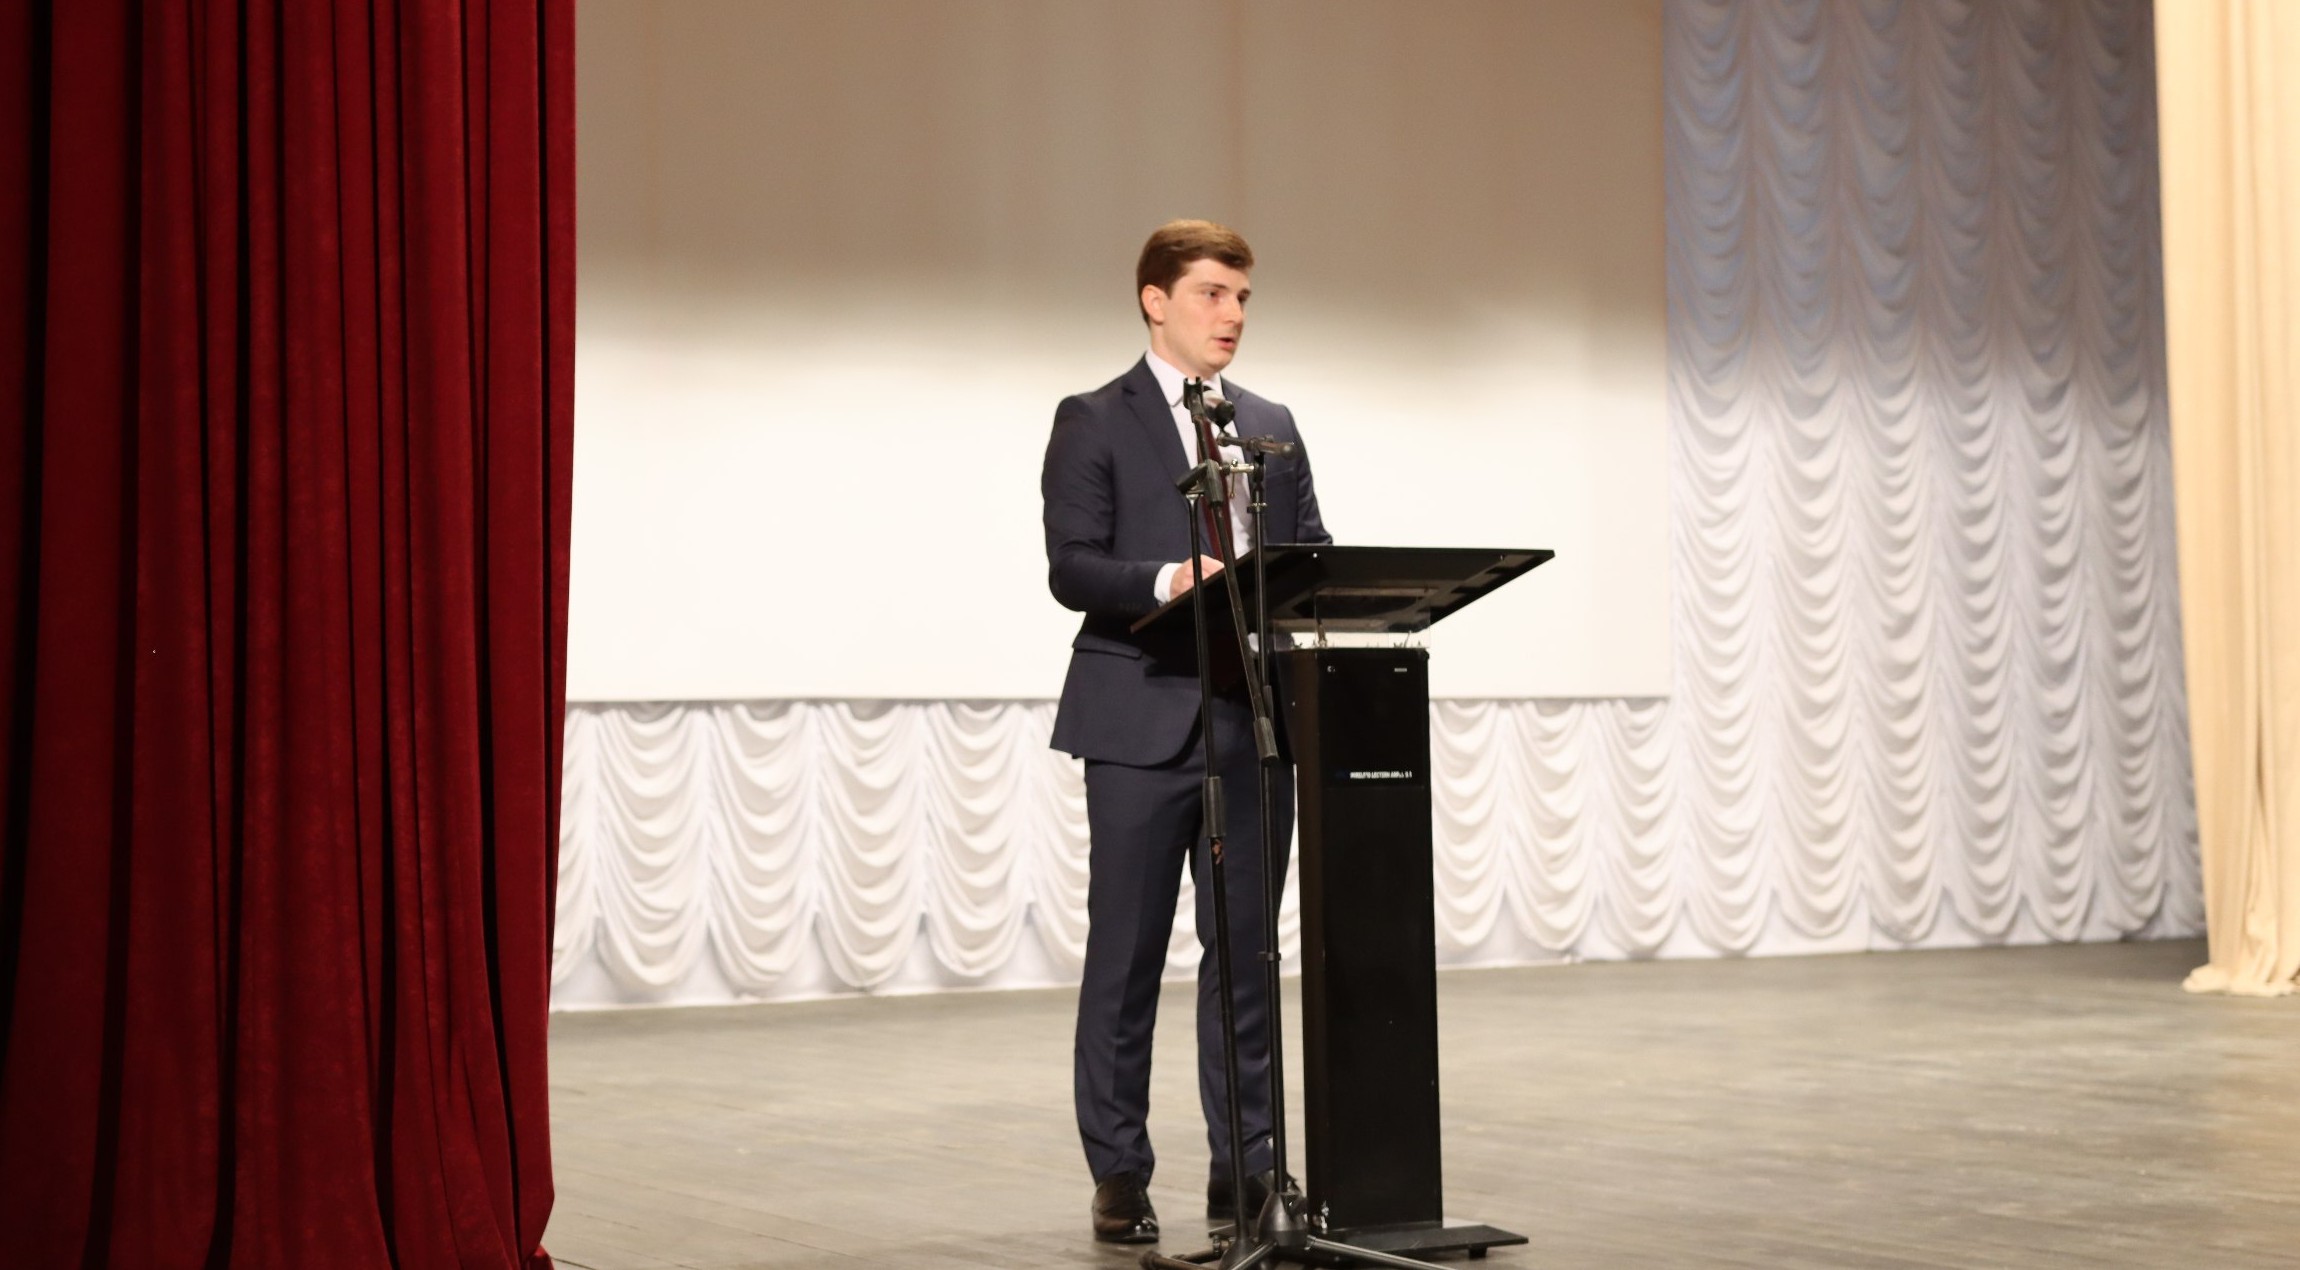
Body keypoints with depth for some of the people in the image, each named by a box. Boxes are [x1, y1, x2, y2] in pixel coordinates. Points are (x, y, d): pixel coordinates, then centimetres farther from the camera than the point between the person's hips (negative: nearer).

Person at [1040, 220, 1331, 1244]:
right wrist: (1168, 579, -26)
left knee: (1244, 950, 8)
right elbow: (1071, 568, -9)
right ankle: (1120, 1176, 9)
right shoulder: (1094, 423, 0)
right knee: (1126, 956, 1)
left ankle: (1242, 1164, 15)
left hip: (1256, 718, 5)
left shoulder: (1273, 426, 17)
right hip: (1144, 720, -5)